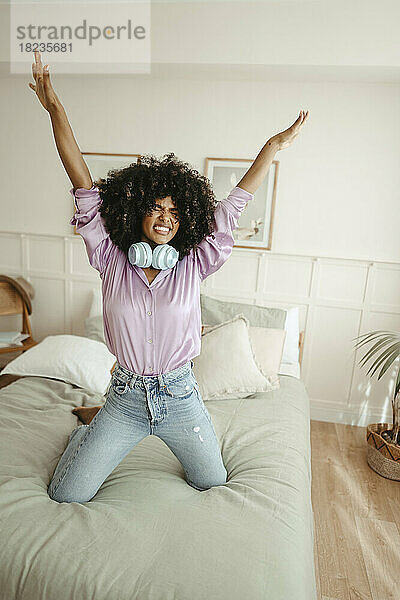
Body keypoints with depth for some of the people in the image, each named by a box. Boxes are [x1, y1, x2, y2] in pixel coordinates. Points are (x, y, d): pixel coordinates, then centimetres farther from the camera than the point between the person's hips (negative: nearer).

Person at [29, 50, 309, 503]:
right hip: (125, 396, 0)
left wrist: (273, 146, -4)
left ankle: (168, 439, 48)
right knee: (64, 497, 8)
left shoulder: (193, 266, -7)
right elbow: (83, 185, -10)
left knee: (216, 486, 20)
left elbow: (233, 205, -6)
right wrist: (54, 107, -9)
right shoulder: (111, 260, -9)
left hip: (180, 396, 1)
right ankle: (89, 428, 39)